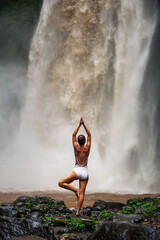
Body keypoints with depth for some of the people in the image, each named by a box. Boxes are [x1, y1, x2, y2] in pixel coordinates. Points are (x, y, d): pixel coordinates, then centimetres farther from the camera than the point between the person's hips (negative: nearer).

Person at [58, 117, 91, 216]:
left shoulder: (76, 148, -1)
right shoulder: (87, 148, 1)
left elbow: (73, 135, 8)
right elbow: (89, 135, 11)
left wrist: (79, 125, 10)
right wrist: (84, 124, 10)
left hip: (77, 171, -3)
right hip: (85, 172, 3)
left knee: (61, 183, 5)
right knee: (82, 193, 2)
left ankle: (75, 190, -10)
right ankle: (78, 211, -2)